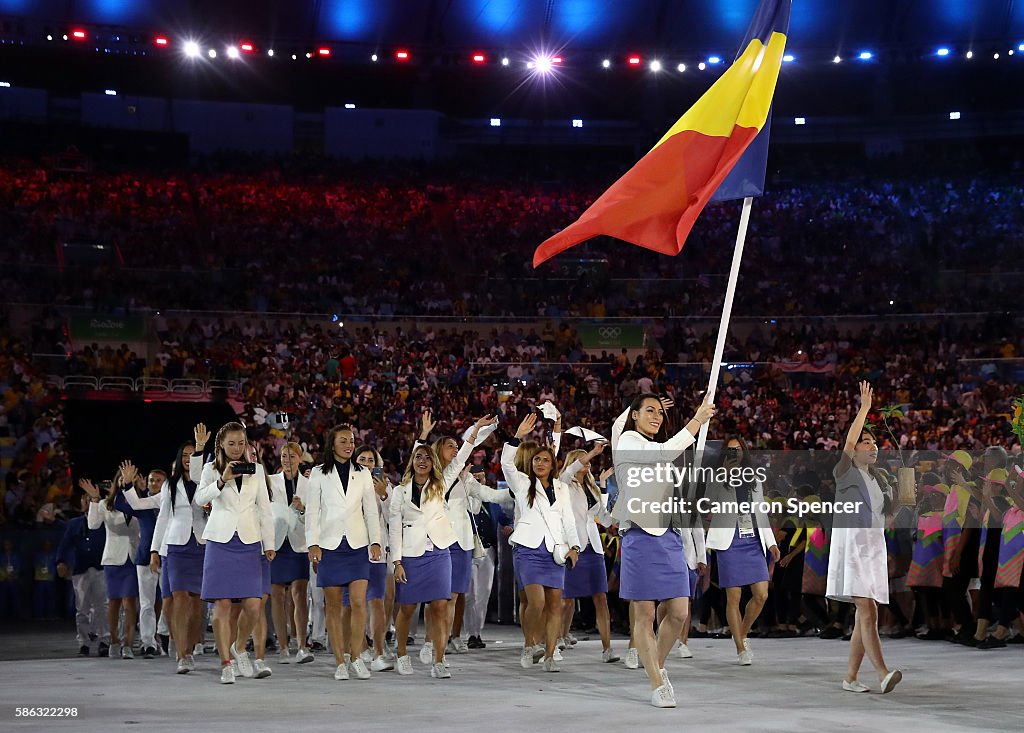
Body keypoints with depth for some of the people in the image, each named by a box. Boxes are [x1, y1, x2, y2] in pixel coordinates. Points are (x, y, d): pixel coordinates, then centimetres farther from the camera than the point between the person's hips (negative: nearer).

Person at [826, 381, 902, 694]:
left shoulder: (879, 479, 17)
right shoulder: (844, 472, -1)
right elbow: (848, 441, -14)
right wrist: (865, 408, -13)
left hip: (875, 546, 7)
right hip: (850, 543, -7)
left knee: (863, 616, 4)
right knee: (868, 612, -18)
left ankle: (850, 677, 8)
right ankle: (883, 674, -27)